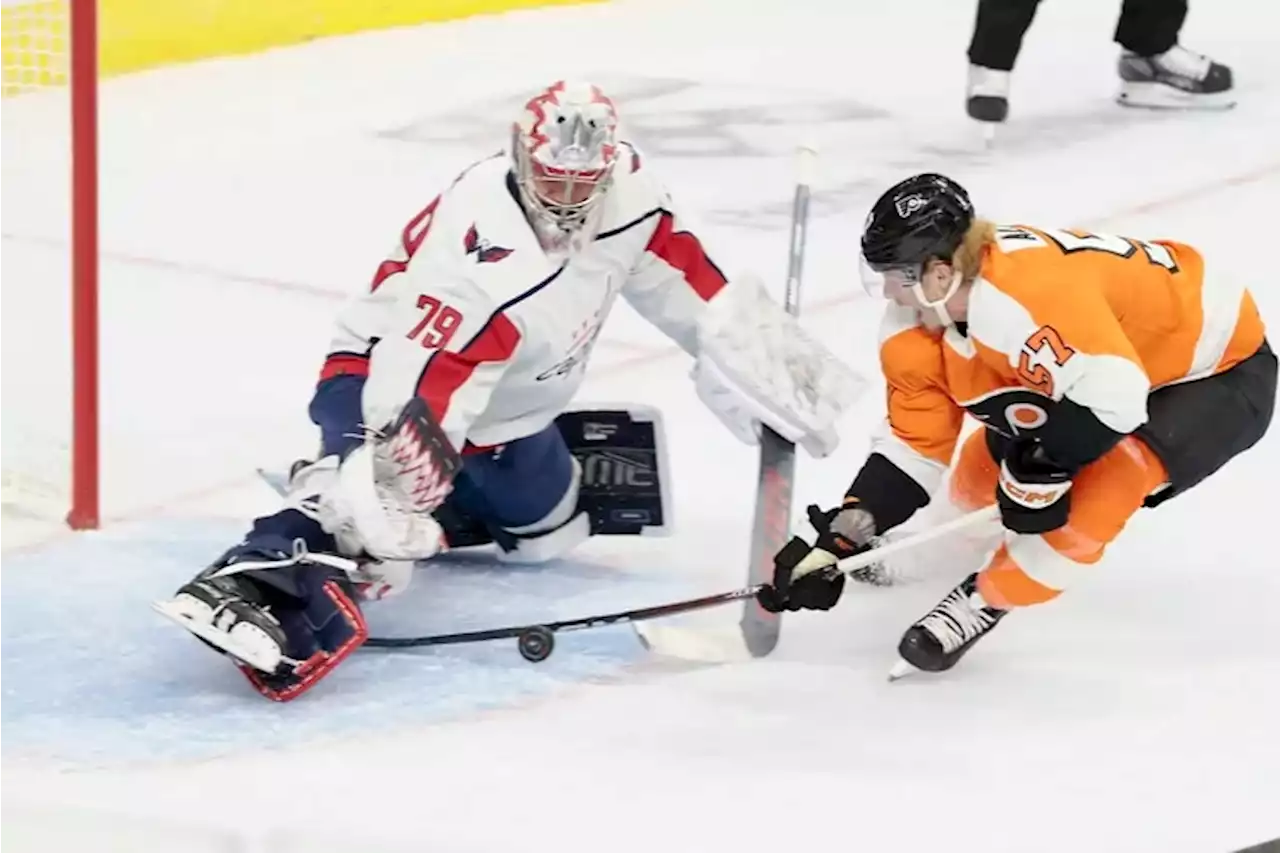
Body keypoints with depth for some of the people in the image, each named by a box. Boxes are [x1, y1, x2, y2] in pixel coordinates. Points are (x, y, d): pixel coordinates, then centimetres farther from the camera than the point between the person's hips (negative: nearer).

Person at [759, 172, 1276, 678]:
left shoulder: (1030, 292, -39)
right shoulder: (920, 322, -8)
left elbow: (1114, 394, -41)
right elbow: (914, 445, 0)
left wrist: (1043, 466, -27)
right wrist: (841, 542, -7)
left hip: (1222, 372, -9)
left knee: (1107, 476, -31)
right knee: (988, 463, 10)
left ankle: (988, 599, -16)